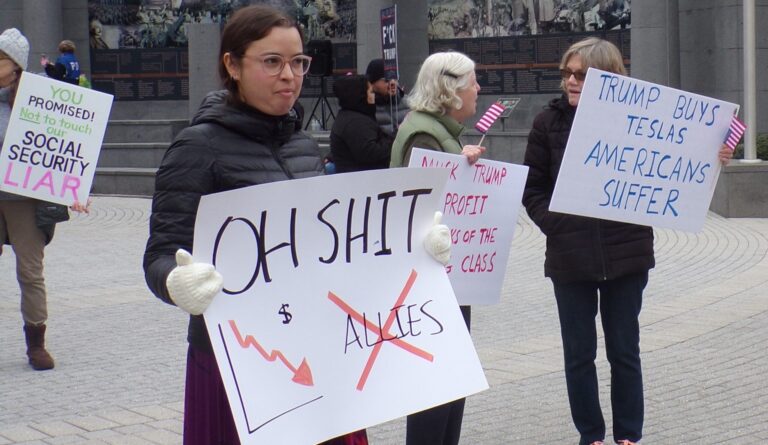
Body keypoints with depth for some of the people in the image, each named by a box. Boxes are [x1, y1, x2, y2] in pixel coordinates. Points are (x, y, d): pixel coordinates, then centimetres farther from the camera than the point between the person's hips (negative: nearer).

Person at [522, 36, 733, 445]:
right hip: (570, 256, 1)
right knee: (579, 353, 9)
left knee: (625, 351, 10)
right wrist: (556, 225, -11)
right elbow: (532, 189, 3)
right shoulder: (549, 122, 0)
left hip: (626, 254, -1)